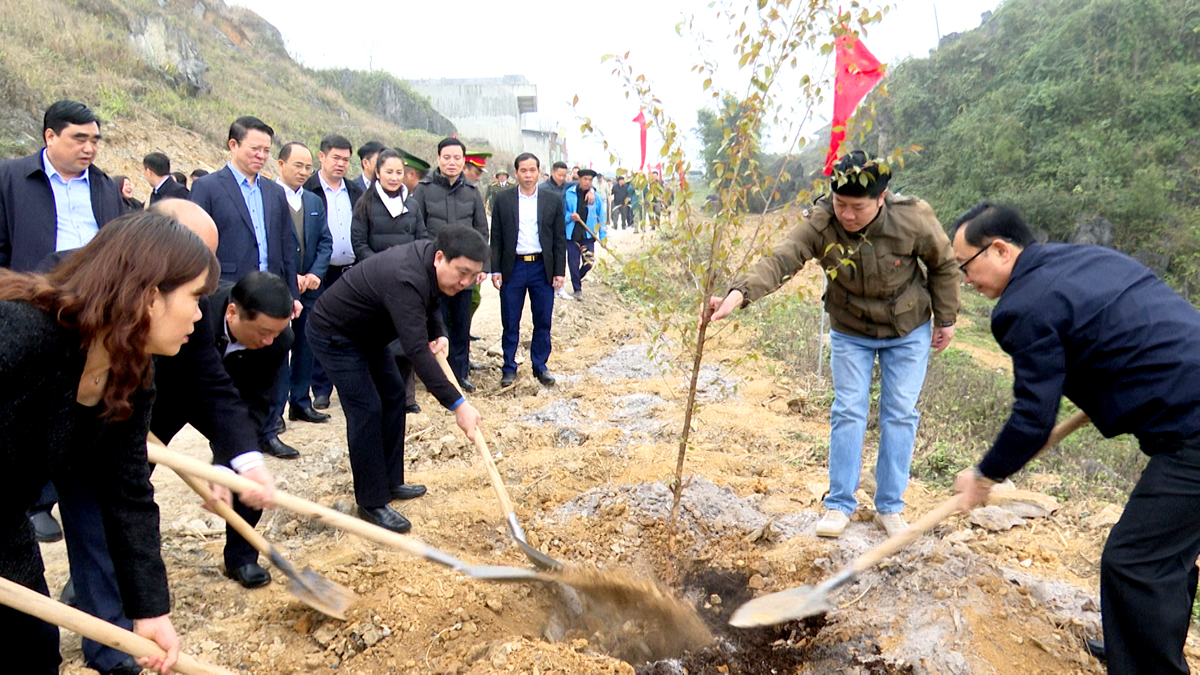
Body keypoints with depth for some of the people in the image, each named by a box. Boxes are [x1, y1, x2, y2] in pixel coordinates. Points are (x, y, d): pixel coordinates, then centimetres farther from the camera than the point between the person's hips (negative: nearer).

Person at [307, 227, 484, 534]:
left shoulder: (429, 259, -11)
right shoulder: (406, 280, -39)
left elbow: (431, 302, 9)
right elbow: (416, 351, -44)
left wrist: (439, 334, -13)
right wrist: (457, 404, -45)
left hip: (368, 332, 10)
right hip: (334, 335, -10)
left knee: (393, 396, 10)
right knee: (366, 410, -12)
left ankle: (390, 481, 21)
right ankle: (371, 502, -1)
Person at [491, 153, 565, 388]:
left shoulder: (553, 200, 5)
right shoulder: (503, 199, 4)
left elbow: (560, 239, 5)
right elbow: (496, 238, 4)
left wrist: (559, 271, -1)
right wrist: (495, 270, -3)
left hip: (543, 268, 1)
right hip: (513, 268, 0)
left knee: (543, 322, 6)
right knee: (510, 322, 5)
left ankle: (540, 366, 20)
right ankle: (509, 368, 17)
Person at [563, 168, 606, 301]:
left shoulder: (595, 197, 2)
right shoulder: (569, 194, -1)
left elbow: (601, 217, 8)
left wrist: (603, 235, 5)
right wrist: (570, 217, -15)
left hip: (588, 235, 1)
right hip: (572, 235, -1)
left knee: (589, 262, -4)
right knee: (574, 263, 2)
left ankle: (577, 280, 27)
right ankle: (577, 289, 18)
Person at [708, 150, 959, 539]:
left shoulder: (913, 219, -25)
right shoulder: (820, 224, -26)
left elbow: (943, 265, -6)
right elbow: (780, 261, -41)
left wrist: (946, 318, 0)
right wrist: (740, 293, -59)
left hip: (908, 333, 0)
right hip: (850, 334, 0)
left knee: (900, 415, 4)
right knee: (848, 413, 0)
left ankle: (890, 507, 18)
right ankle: (839, 504, 12)